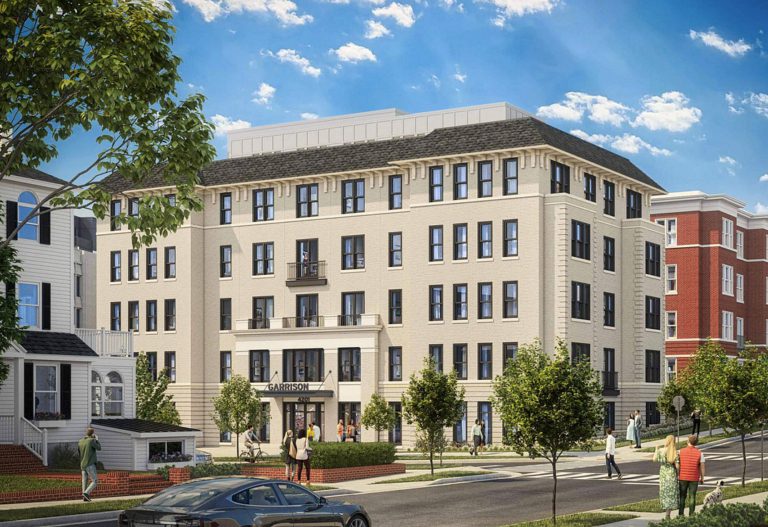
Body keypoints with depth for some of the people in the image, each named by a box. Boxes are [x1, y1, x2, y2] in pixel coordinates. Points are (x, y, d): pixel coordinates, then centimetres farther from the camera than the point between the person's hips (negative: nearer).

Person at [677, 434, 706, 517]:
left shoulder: (681, 451, -5)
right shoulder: (700, 453, -7)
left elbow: (677, 466, -4)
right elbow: (702, 467, -6)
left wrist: (676, 477, 5)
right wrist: (702, 478, 6)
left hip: (683, 477, 0)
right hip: (694, 478, 0)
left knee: (682, 496, 10)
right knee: (692, 497, 6)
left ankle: (681, 515, 8)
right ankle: (691, 515, 6)